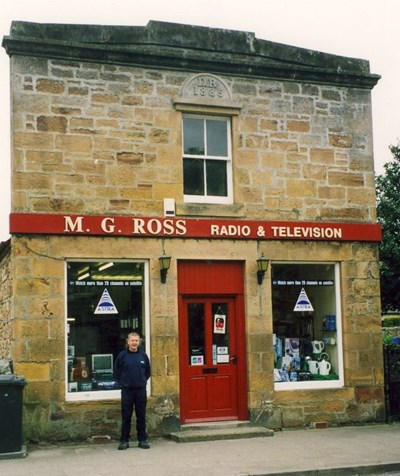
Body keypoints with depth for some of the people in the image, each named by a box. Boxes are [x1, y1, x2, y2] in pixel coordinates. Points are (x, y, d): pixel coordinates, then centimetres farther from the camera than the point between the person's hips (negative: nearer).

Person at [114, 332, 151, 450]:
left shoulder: (143, 355, 2)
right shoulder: (122, 355, -4)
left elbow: (148, 371, 14)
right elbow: (116, 372, 5)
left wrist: (143, 381, 8)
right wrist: (122, 383, 3)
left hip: (141, 390, 2)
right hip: (127, 390, -2)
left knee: (141, 416, 7)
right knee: (126, 417, 4)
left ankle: (142, 440, 15)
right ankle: (124, 440, 12)